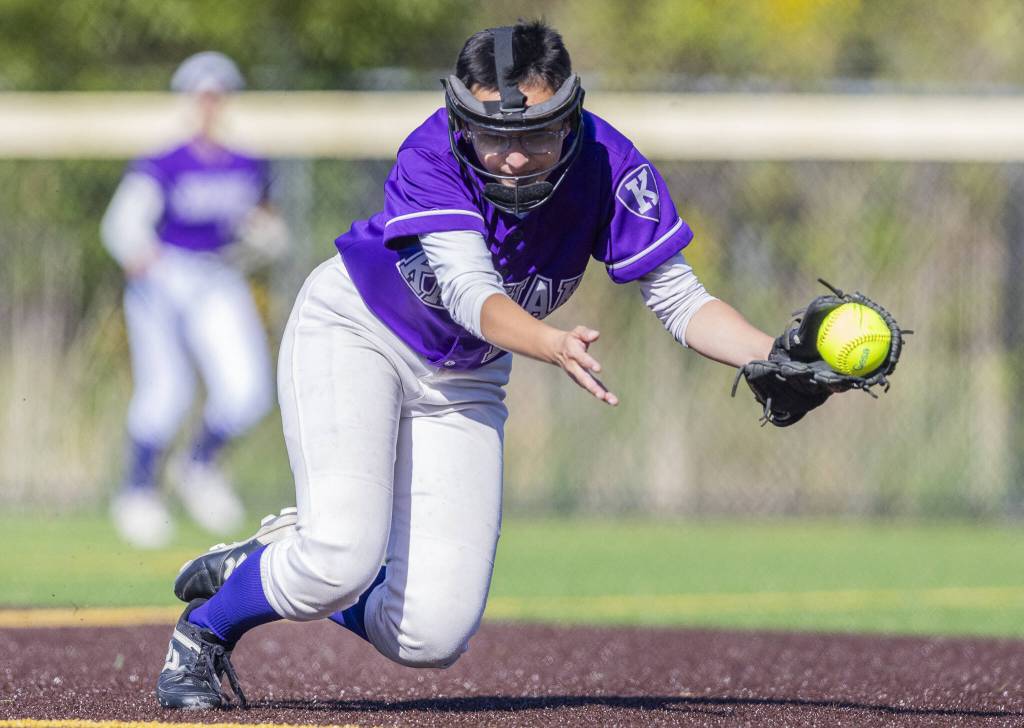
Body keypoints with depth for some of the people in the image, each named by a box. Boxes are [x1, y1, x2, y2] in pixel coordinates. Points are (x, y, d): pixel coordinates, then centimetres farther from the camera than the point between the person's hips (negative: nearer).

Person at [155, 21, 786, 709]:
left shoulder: (607, 166, -23)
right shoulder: (431, 159, -31)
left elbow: (679, 298, -19)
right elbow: (471, 293, -42)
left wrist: (777, 357, -35)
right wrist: (552, 344, -62)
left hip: (461, 381, 4)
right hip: (354, 334, -4)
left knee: (432, 637, -7)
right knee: (344, 557, -27)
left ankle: (284, 563, 21)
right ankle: (203, 630, 4)